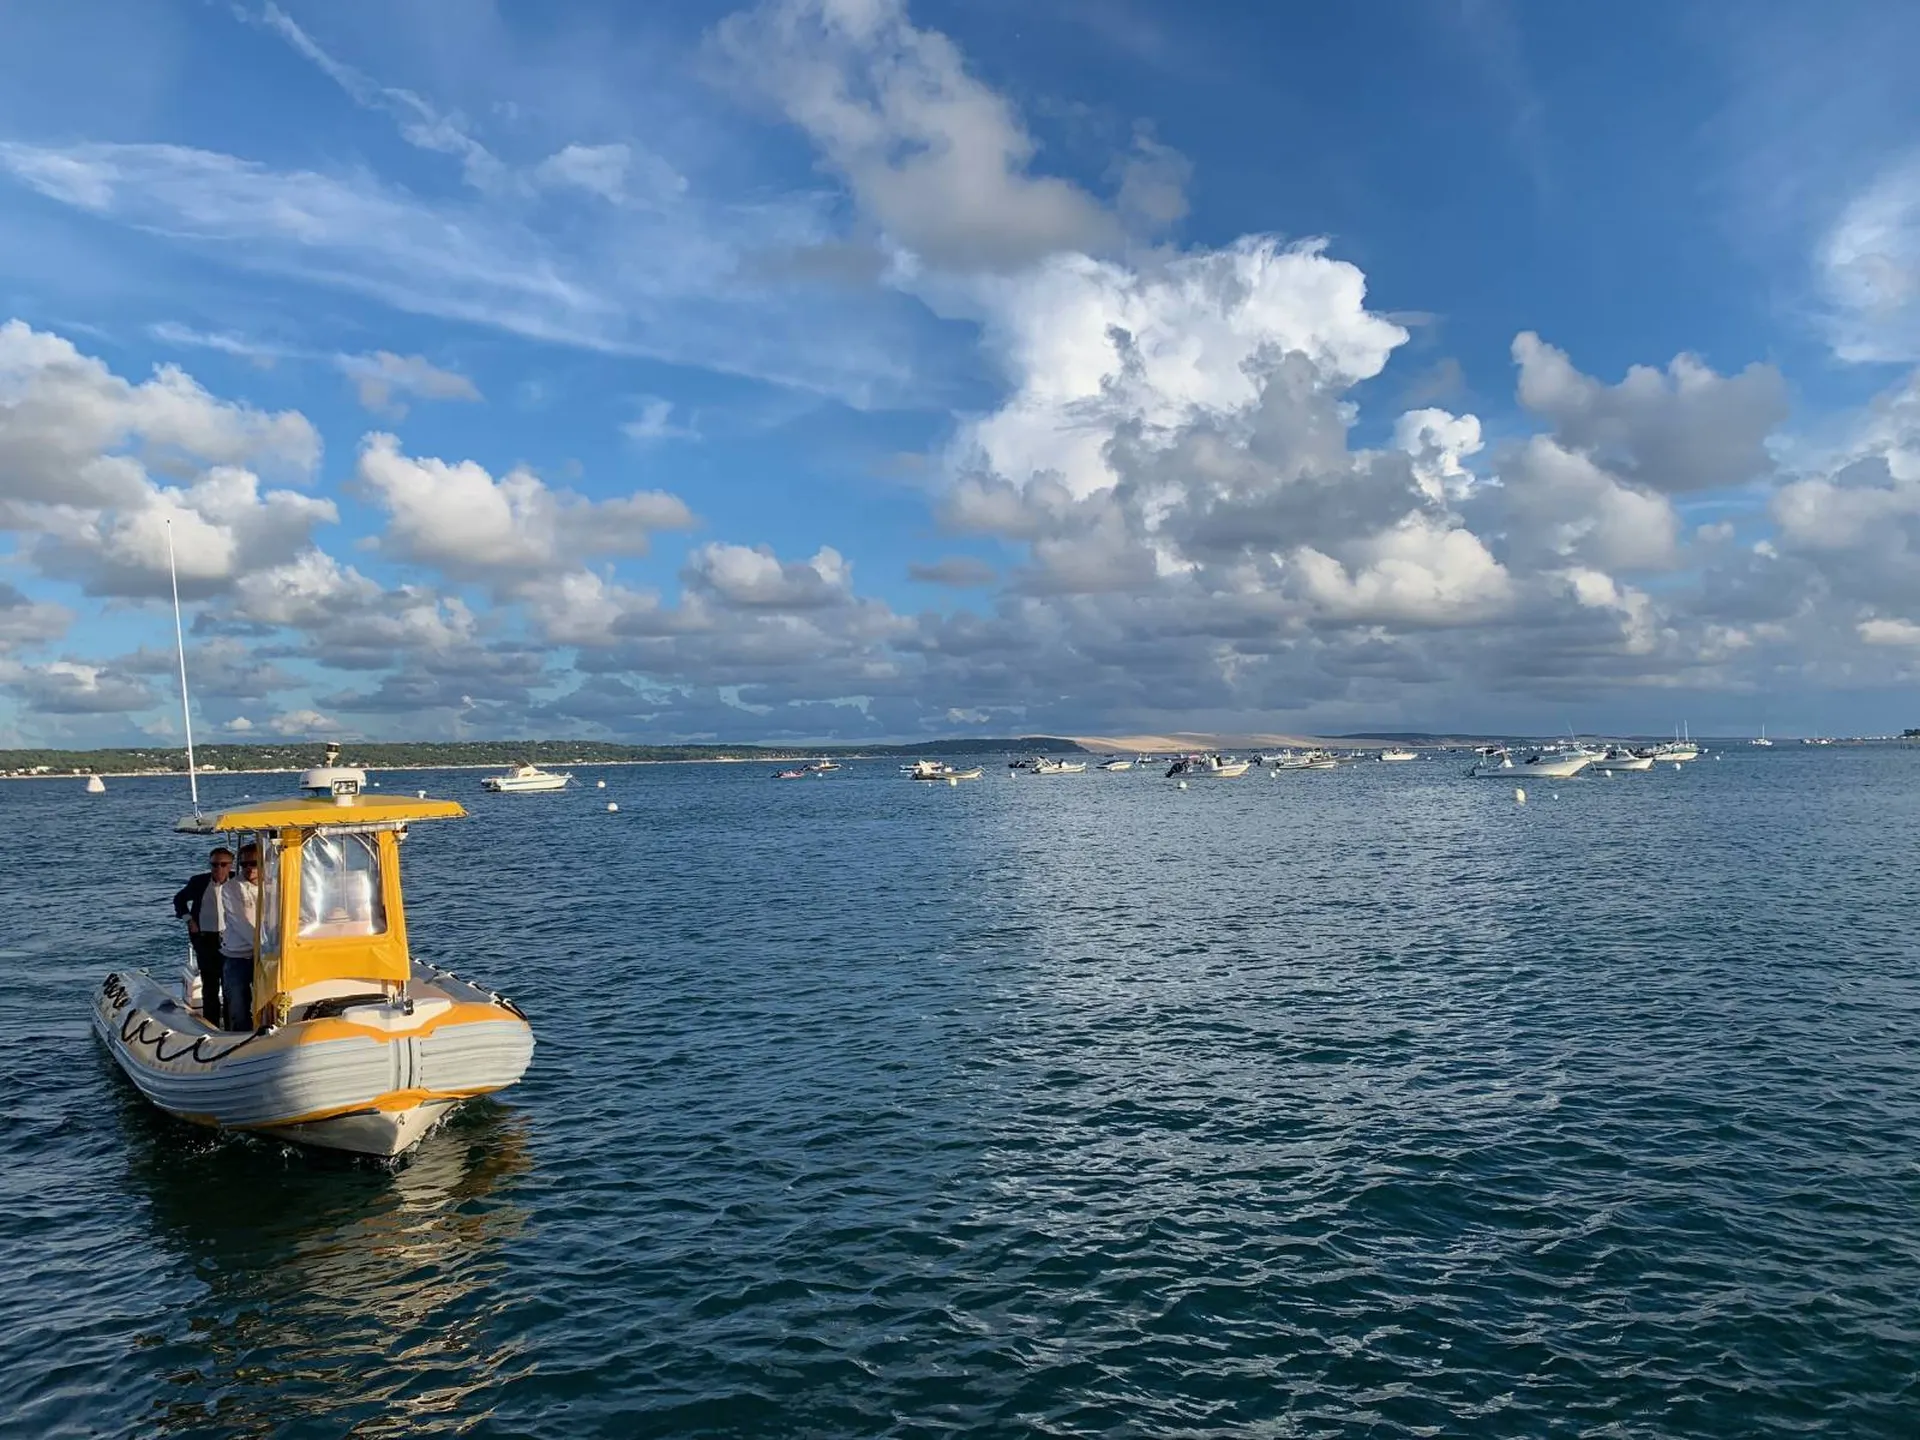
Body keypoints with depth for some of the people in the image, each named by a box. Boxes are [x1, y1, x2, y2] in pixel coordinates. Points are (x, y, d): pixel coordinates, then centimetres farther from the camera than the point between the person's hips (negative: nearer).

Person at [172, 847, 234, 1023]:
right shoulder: (199, 881, -3)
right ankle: (211, 1026, 17)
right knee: (209, 985, 8)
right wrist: (189, 920, 4)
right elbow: (180, 899, 15)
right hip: (205, 938, 1)